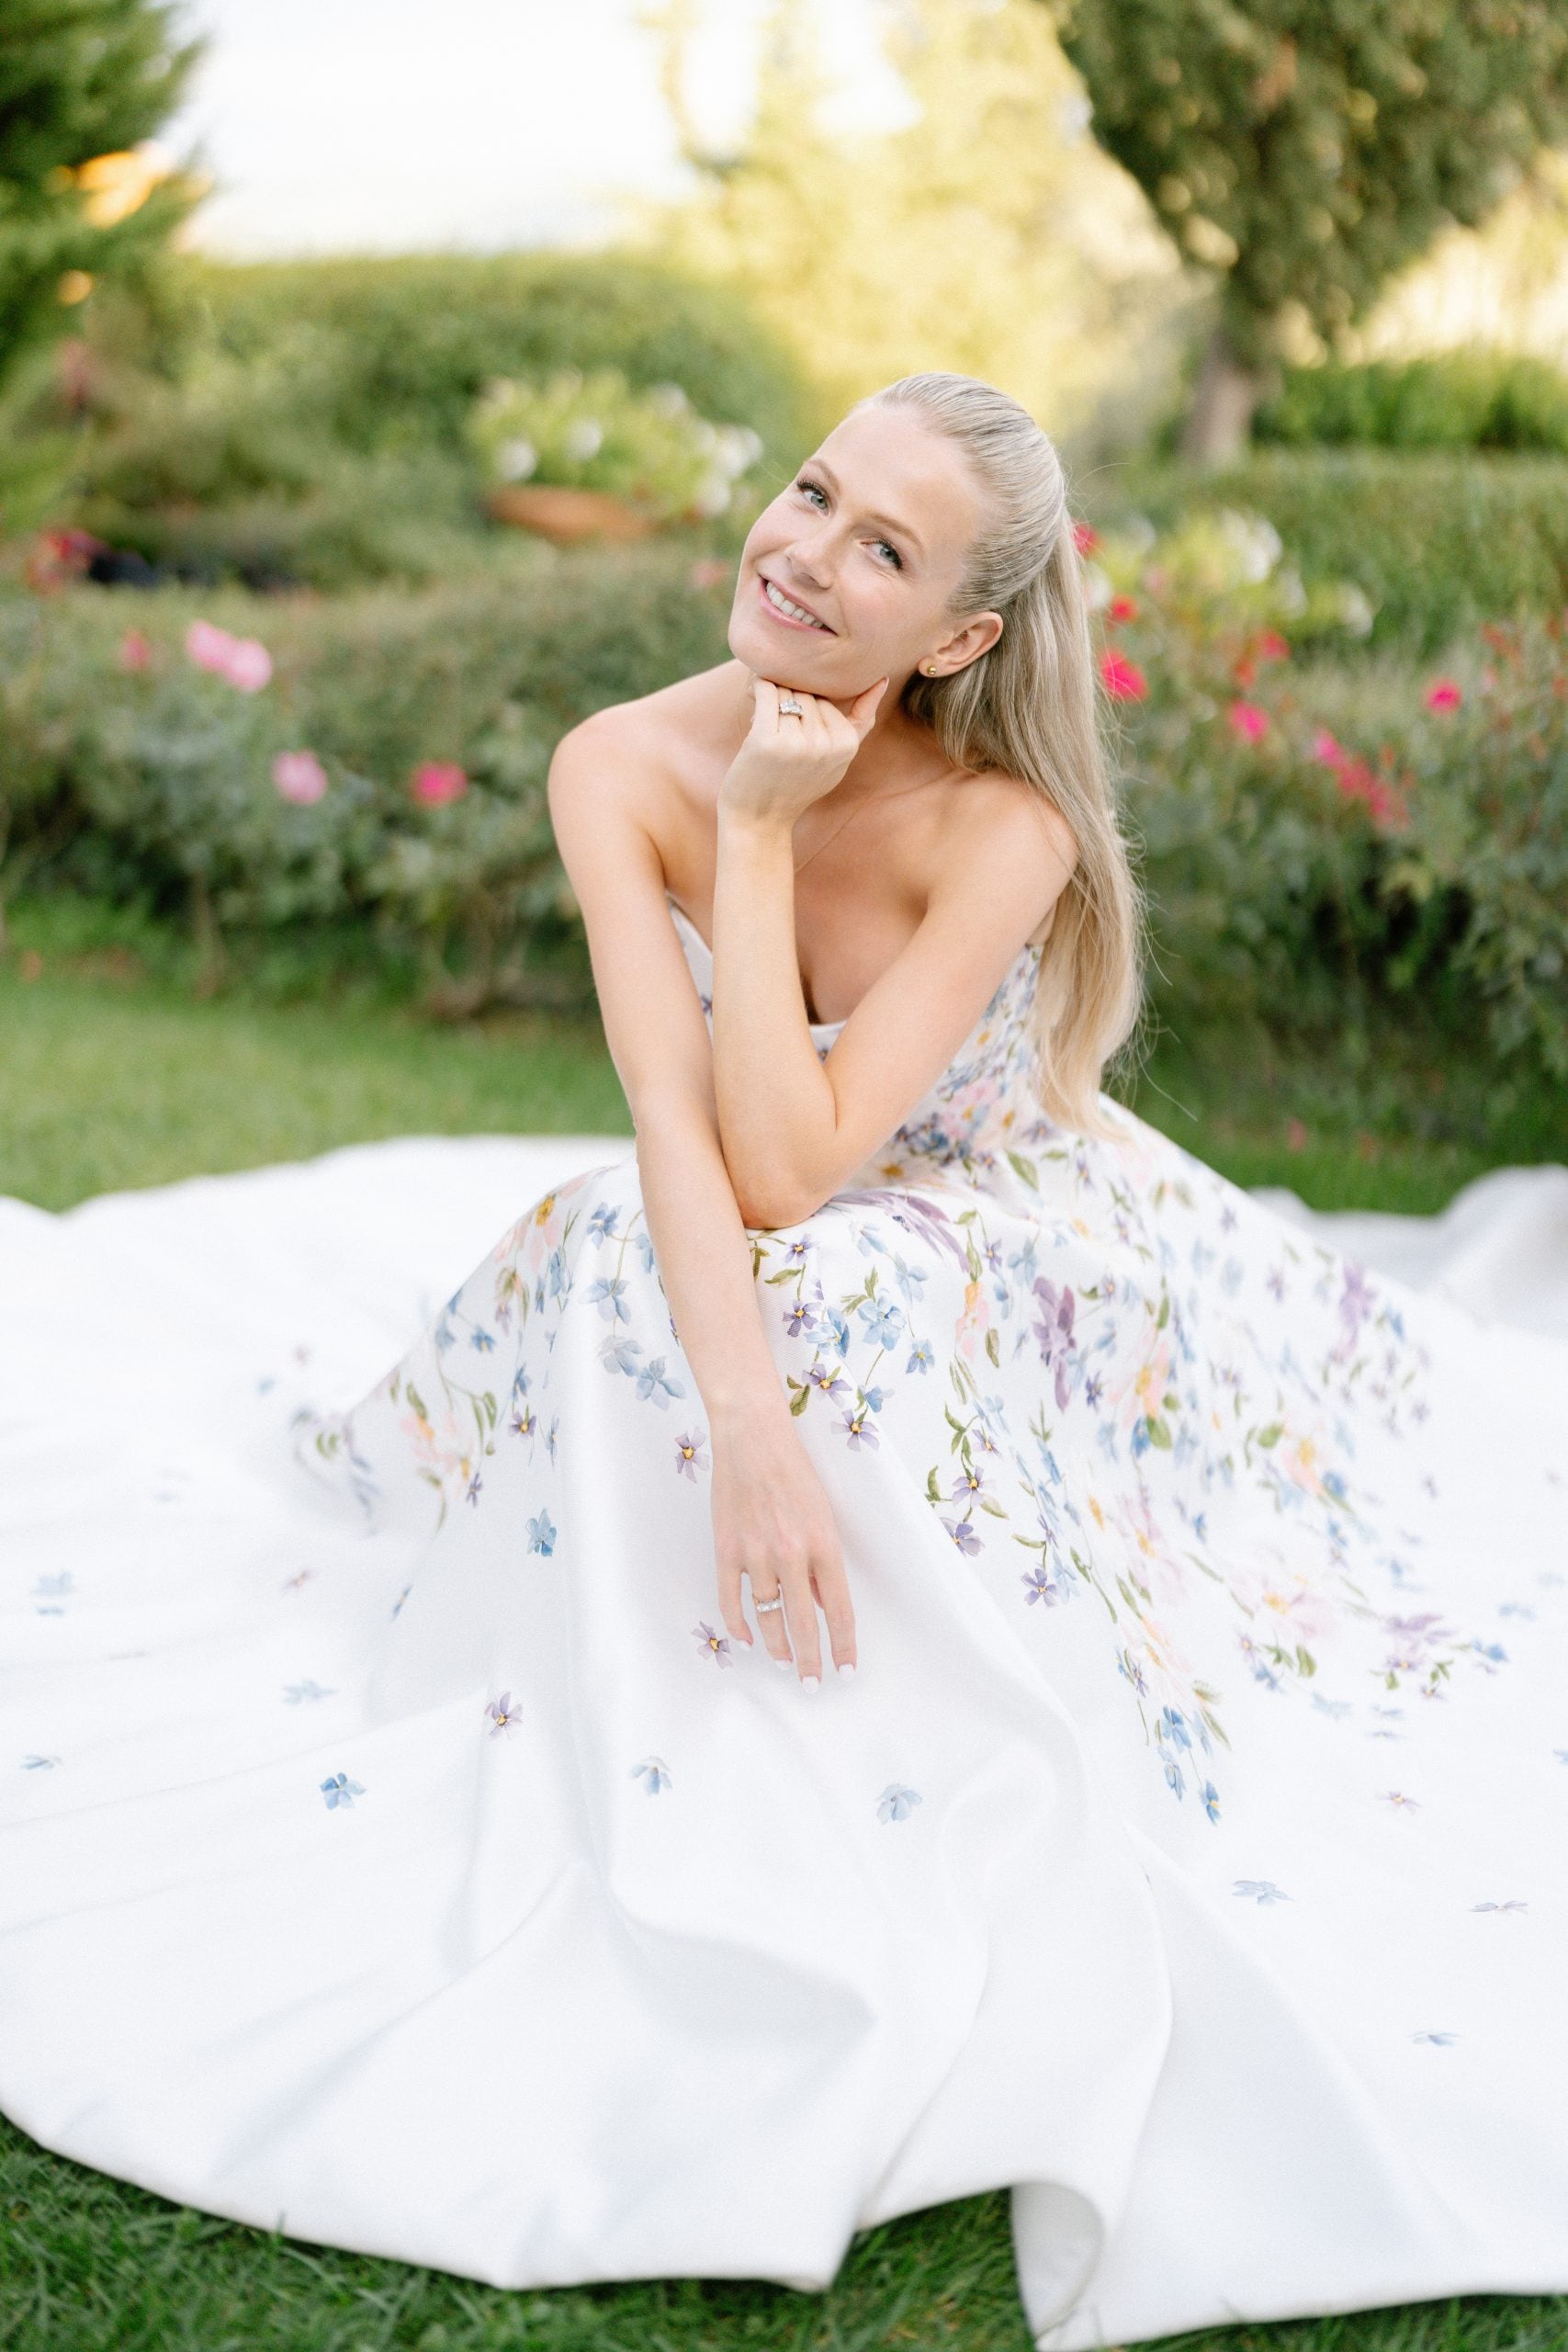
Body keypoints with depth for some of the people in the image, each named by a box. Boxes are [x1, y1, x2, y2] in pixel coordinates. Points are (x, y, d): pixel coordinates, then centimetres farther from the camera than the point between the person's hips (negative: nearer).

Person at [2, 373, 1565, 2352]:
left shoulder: (1004, 822, -26)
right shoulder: (623, 770, -18)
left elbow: (793, 1163, -34)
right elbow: (678, 1120, -29)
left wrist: (760, 829, -33)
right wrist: (744, 1412, -44)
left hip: (1027, 1280, -3)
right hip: (780, 1284, 3)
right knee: (624, 1270, -26)